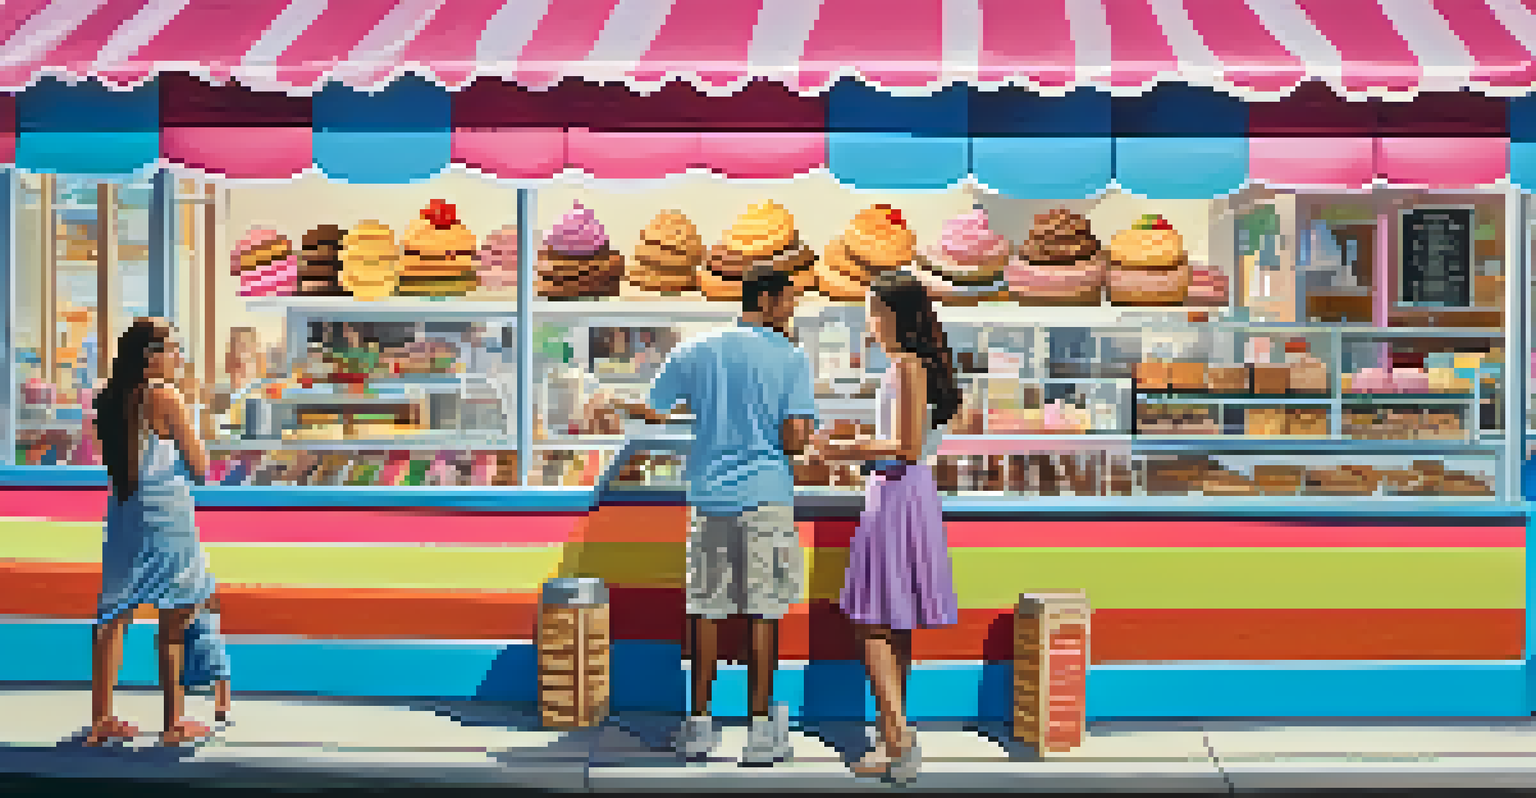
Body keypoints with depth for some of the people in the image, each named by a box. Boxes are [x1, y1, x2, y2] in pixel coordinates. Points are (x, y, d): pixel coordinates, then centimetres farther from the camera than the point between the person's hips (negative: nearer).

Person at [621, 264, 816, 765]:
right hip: (764, 495, -3)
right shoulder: (791, 359, -3)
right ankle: (761, 731, 6)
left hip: (708, 494, 3)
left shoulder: (694, 354, 8)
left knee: (705, 610, 10)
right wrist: (804, 434, 10)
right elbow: (795, 439, -12)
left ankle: (699, 724, 16)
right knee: (762, 613, 2)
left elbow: (649, 412, 8)